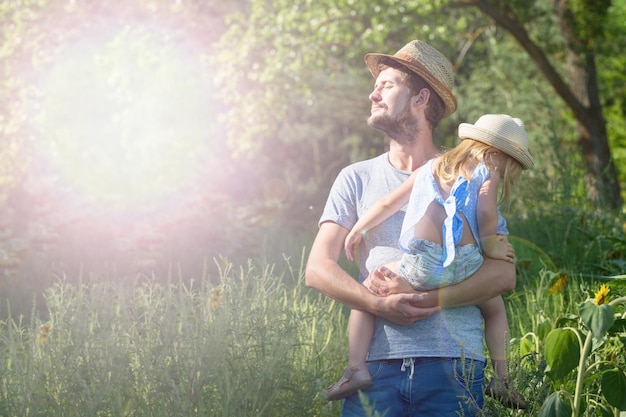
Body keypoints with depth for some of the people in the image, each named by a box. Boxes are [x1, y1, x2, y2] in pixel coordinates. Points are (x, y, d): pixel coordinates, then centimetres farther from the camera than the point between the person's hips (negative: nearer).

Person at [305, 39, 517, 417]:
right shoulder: (357, 179, 13)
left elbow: (504, 273, -2)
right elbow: (318, 269, 4)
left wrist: (427, 299, -15)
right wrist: (379, 304, -14)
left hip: (452, 362, -1)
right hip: (377, 361, 1)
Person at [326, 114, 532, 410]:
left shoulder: (431, 168, 25)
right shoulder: (487, 173, 12)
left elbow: (387, 204, 29)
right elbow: (486, 213, -6)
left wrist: (357, 230, 40)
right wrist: (491, 246, 10)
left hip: (421, 264, 1)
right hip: (463, 267, -1)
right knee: (494, 307, 28)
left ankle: (357, 368, 4)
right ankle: (501, 379, 21)